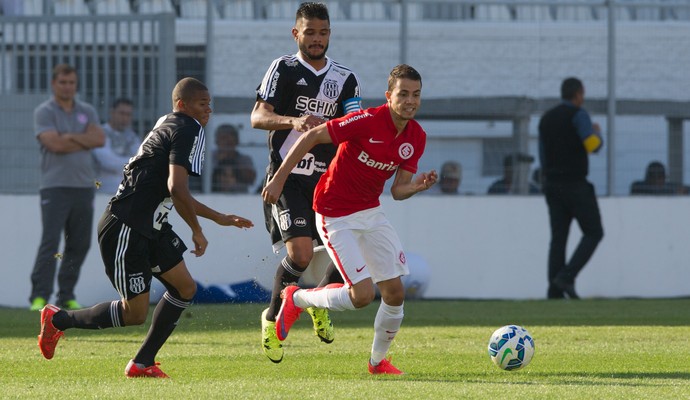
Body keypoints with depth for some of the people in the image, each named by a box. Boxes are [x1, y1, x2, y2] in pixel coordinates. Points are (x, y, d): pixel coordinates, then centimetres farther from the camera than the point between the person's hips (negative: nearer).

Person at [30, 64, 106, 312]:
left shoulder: (87, 112, 14)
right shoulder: (44, 112, 0)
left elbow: (99, 139, -2)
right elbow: (54, 144, -15)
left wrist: (70, 137, -10)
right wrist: (85, 141, -4)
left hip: (84, 186, 5)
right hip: (55, 186, -5)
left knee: (80, 244, 5)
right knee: (50, 242, -13)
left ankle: (67, 296, 12)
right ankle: (39, 296, -16)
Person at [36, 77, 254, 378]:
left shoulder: (169, 126, 19)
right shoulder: (189, 131, -13)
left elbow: (176, 195, 31)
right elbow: (177, 189, -25)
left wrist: (220, 218, 33)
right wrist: (197, 232, -13)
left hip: (149, 228, 10)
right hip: (125, 229, -10)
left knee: (184, 288, 7)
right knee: (135, 313, -5)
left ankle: (142, 363, 12)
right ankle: (58, 320, 12)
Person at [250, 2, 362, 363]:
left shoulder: (345, 79, 12)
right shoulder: (283, 69, 0)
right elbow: (258, 117, -9)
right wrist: (293, 121, -28)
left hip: (327, 180, 5)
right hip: (287, 177, -4)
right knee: (300, 252, -19)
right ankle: (273, 318, 4)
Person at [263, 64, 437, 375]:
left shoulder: (416, 138, -1)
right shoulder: (368, 121, -23)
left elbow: (398, 190, 4)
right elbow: (312, 136, -18)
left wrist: (417, 186, -19)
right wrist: (279, 179, -18)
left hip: (370, 212, 7)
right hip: (336, 217, -7)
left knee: (395, 292, 2)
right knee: (363, 294, -15)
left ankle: (378, 361, 24)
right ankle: (297, 299, 11)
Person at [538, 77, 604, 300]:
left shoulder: (546, 119, 14)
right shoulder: (578, 114, -9)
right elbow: (593, 145, -18)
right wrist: (597, 132, 2)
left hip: (552, 186, 7)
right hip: (575, 185, -7)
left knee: (558, 238, 5)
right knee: (593, 233, 1)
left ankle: (554, 291, -2)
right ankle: (567, 277, -14)